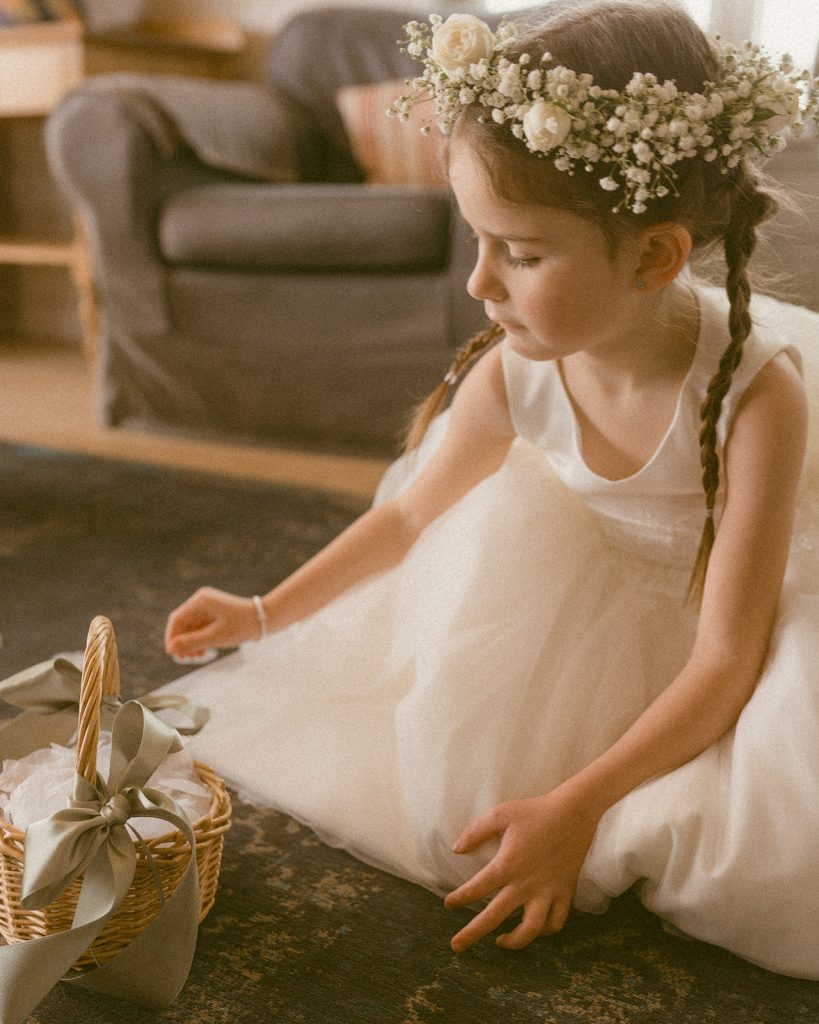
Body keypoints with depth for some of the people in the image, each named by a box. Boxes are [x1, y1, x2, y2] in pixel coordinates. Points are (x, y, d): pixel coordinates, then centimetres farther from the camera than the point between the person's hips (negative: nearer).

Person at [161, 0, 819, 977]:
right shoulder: (512, 375, -25)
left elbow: (726, 658, -32)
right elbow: (408, 515, -5)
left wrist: (575, 808, -35)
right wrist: (265, 613, -1)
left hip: (739, 611, -3)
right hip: (593, 616, 4)